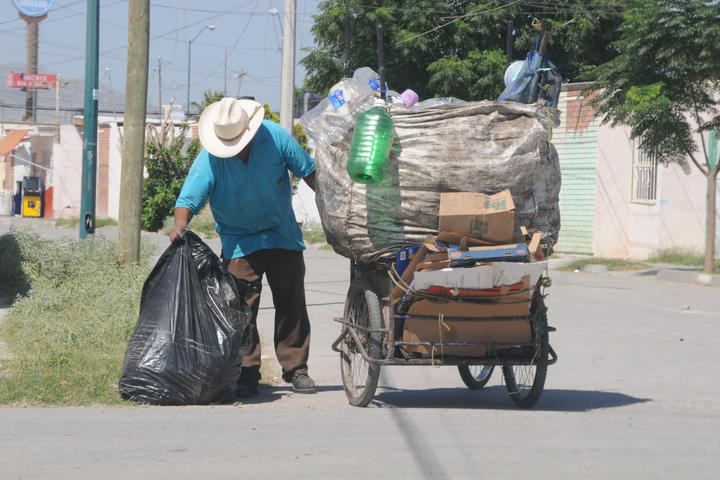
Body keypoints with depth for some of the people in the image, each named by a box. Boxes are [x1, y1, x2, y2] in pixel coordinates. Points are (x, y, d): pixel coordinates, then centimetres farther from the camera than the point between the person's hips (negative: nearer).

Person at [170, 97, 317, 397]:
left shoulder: (275, 137, -12)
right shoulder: (209, 158, -17)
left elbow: (308, 170, 1)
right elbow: (189, 198, -21)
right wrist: (180, 224, -41)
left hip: (283, 235, 2)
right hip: (239, 242, -2)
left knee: (291, 304, 5)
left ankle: (296, 369, 16)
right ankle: (247, 373, -4)